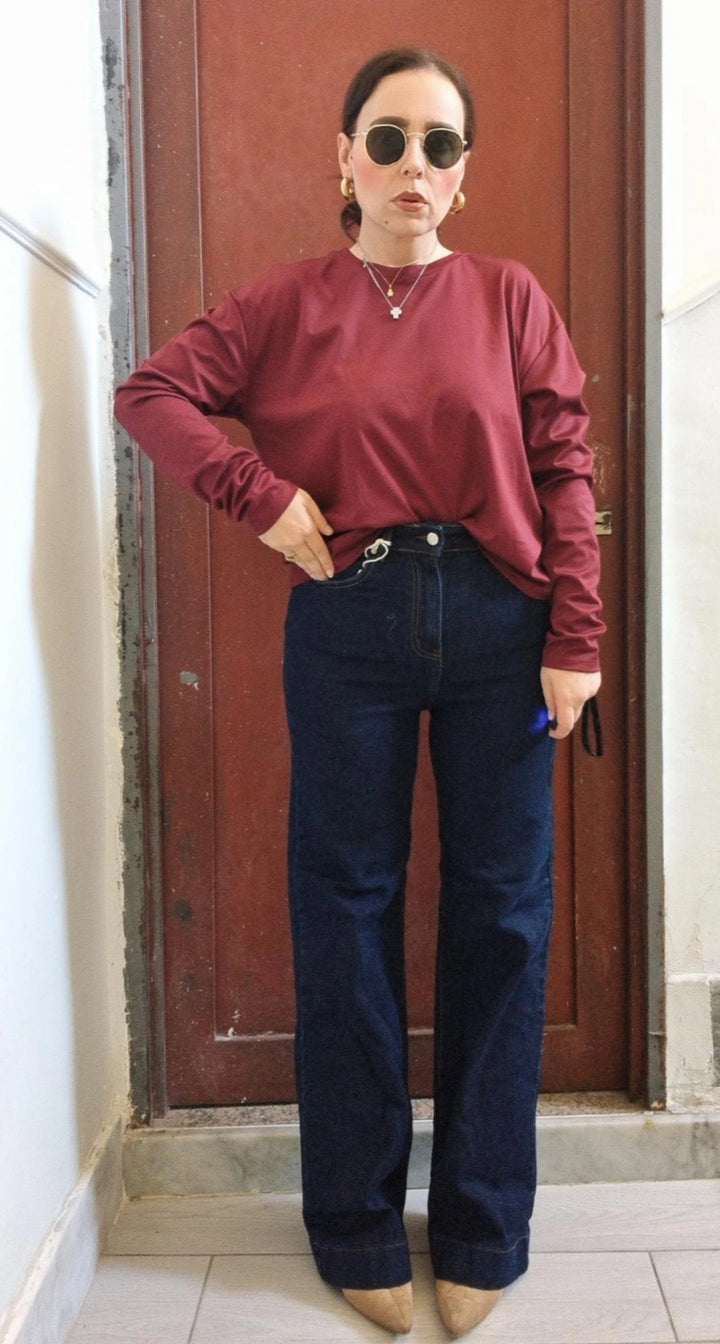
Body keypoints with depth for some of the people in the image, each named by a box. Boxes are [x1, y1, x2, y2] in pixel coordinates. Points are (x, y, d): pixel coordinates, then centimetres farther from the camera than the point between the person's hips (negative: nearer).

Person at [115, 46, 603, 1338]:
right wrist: (264, 496, -9)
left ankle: (480, 1232, 23)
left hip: (497, 623, 1)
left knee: (498, 915, 5)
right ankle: (358, 1229, 24)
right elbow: (151, 392, 4)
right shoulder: (288, 303, 6)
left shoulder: (509, 297, 6)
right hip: (347, 626, 0)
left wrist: (576, 640, -6)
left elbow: (566, 471, 1)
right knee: (347, 913, 6)